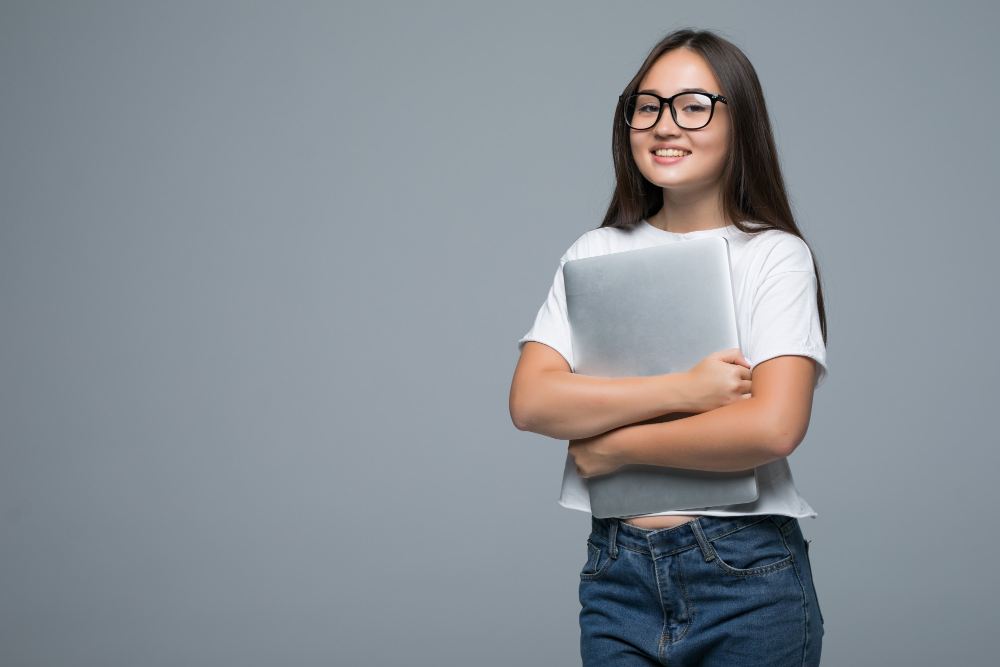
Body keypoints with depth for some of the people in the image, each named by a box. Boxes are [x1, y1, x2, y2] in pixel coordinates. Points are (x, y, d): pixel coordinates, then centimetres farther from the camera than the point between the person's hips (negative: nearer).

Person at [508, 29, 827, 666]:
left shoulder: (775, 256, -3)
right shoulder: (595, 254, 8)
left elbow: (773, 427, -17)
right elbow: (530, 401, -6)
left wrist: (613, 447, -9)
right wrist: (683, 390, -15)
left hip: (747, 578, -3)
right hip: (618, 577, 3)